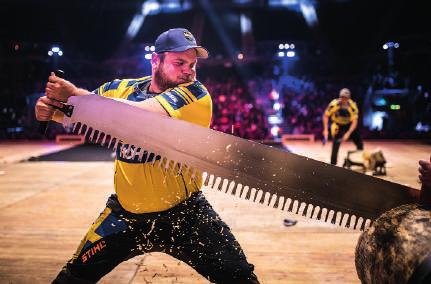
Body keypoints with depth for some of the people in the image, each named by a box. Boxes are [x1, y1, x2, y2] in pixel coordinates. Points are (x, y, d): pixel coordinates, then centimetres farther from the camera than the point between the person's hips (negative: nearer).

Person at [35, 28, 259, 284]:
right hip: (125, 212, 4)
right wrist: (50, 110, -11)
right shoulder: (121, 88, -1)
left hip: (184, 212, -3)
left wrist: (74, 93, -23)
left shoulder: (195, 94, -16)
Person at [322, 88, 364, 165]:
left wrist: (348, 134, -32)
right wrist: (325, 130, -18)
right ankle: (333, 165, -2)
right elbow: (326, 116, -13)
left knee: (360, 144, 7)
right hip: (338, 126, -2)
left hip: (350, 125, 2)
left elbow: (354, 122, -23)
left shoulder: (352, 105, -26)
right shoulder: (334, 104, -27)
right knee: (335, 146, -13)